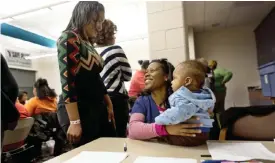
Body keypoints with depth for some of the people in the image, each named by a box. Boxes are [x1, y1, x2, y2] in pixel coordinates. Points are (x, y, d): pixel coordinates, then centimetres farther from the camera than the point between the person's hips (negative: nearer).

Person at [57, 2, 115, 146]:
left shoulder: (88, 44, 16)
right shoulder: (69, 38, -8)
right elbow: (67, 81, -18)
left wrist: (108, 106, 18)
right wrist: (74, 122, -21)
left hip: (97, 109, 8)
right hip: (80, 110, -7)